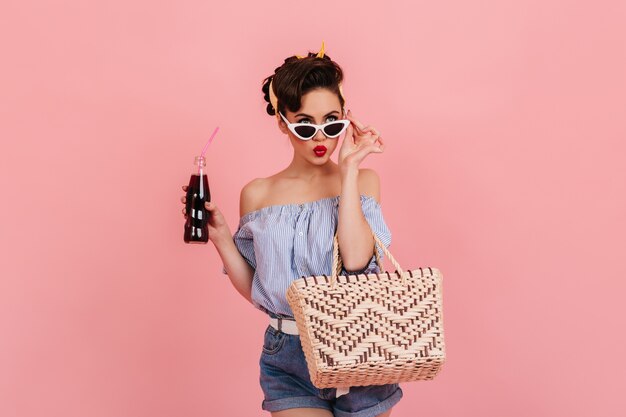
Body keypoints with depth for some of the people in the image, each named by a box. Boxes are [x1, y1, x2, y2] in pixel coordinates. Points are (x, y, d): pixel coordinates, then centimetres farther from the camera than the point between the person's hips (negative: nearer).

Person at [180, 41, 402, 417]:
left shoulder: (361, 181, -1)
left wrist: (349, 168, -14)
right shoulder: (258, 196, 2)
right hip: (289, 360, 1)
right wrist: (220, 237, -8)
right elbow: (254, 291, 6)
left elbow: (356, 259, -19)